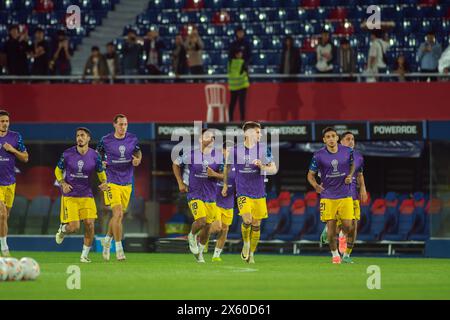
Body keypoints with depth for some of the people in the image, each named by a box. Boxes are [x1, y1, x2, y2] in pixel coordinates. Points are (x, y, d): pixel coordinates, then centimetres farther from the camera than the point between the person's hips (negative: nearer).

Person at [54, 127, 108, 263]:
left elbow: (101, 173, 10)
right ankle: (62, 229, 28)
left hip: (87, 195, 2)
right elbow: (58, 170, 8)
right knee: (74, 227, -10)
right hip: (69, 196, -2)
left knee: (89, 224, -11)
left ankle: (85, 255, 7)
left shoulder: (95, 155, -3)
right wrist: (62, 183, -10)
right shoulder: (67, 154, -6)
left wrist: (104, 183, -12)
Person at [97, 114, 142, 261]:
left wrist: (138, 159, -5)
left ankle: (107, 239, 37)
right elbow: (98, 155, 9)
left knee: (118, 216, 13)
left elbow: (138, 152, 17)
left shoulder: (132, 138, 1)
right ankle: (118, 248, -9)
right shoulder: (105, 140, -6)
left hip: (127, 183, 4)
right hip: (112, 182, -4)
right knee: (118, 214, -16)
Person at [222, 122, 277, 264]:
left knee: (256, 225, 5)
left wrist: (262, 166, -22)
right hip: (242, 192, -2)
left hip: (259, 193, 2)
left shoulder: (263, 149, -2)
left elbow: (274, 169, -3)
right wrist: (225, 184, 24)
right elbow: (227, 167, 17)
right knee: (247, 220, -20)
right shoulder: (236, 150, -1)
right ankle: (246, 243, 8)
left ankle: (251, 253, 22)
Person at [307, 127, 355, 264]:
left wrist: (350, 175, 0)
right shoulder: (318, 155, -8)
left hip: (345, 195, 1)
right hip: (327, 197, -1)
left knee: (348, 226, -4)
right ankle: (335, 254, 17)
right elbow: (310, 175, 2)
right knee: (331, 227, -3)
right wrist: (316, 186, -16)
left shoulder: (347, 151, -2)